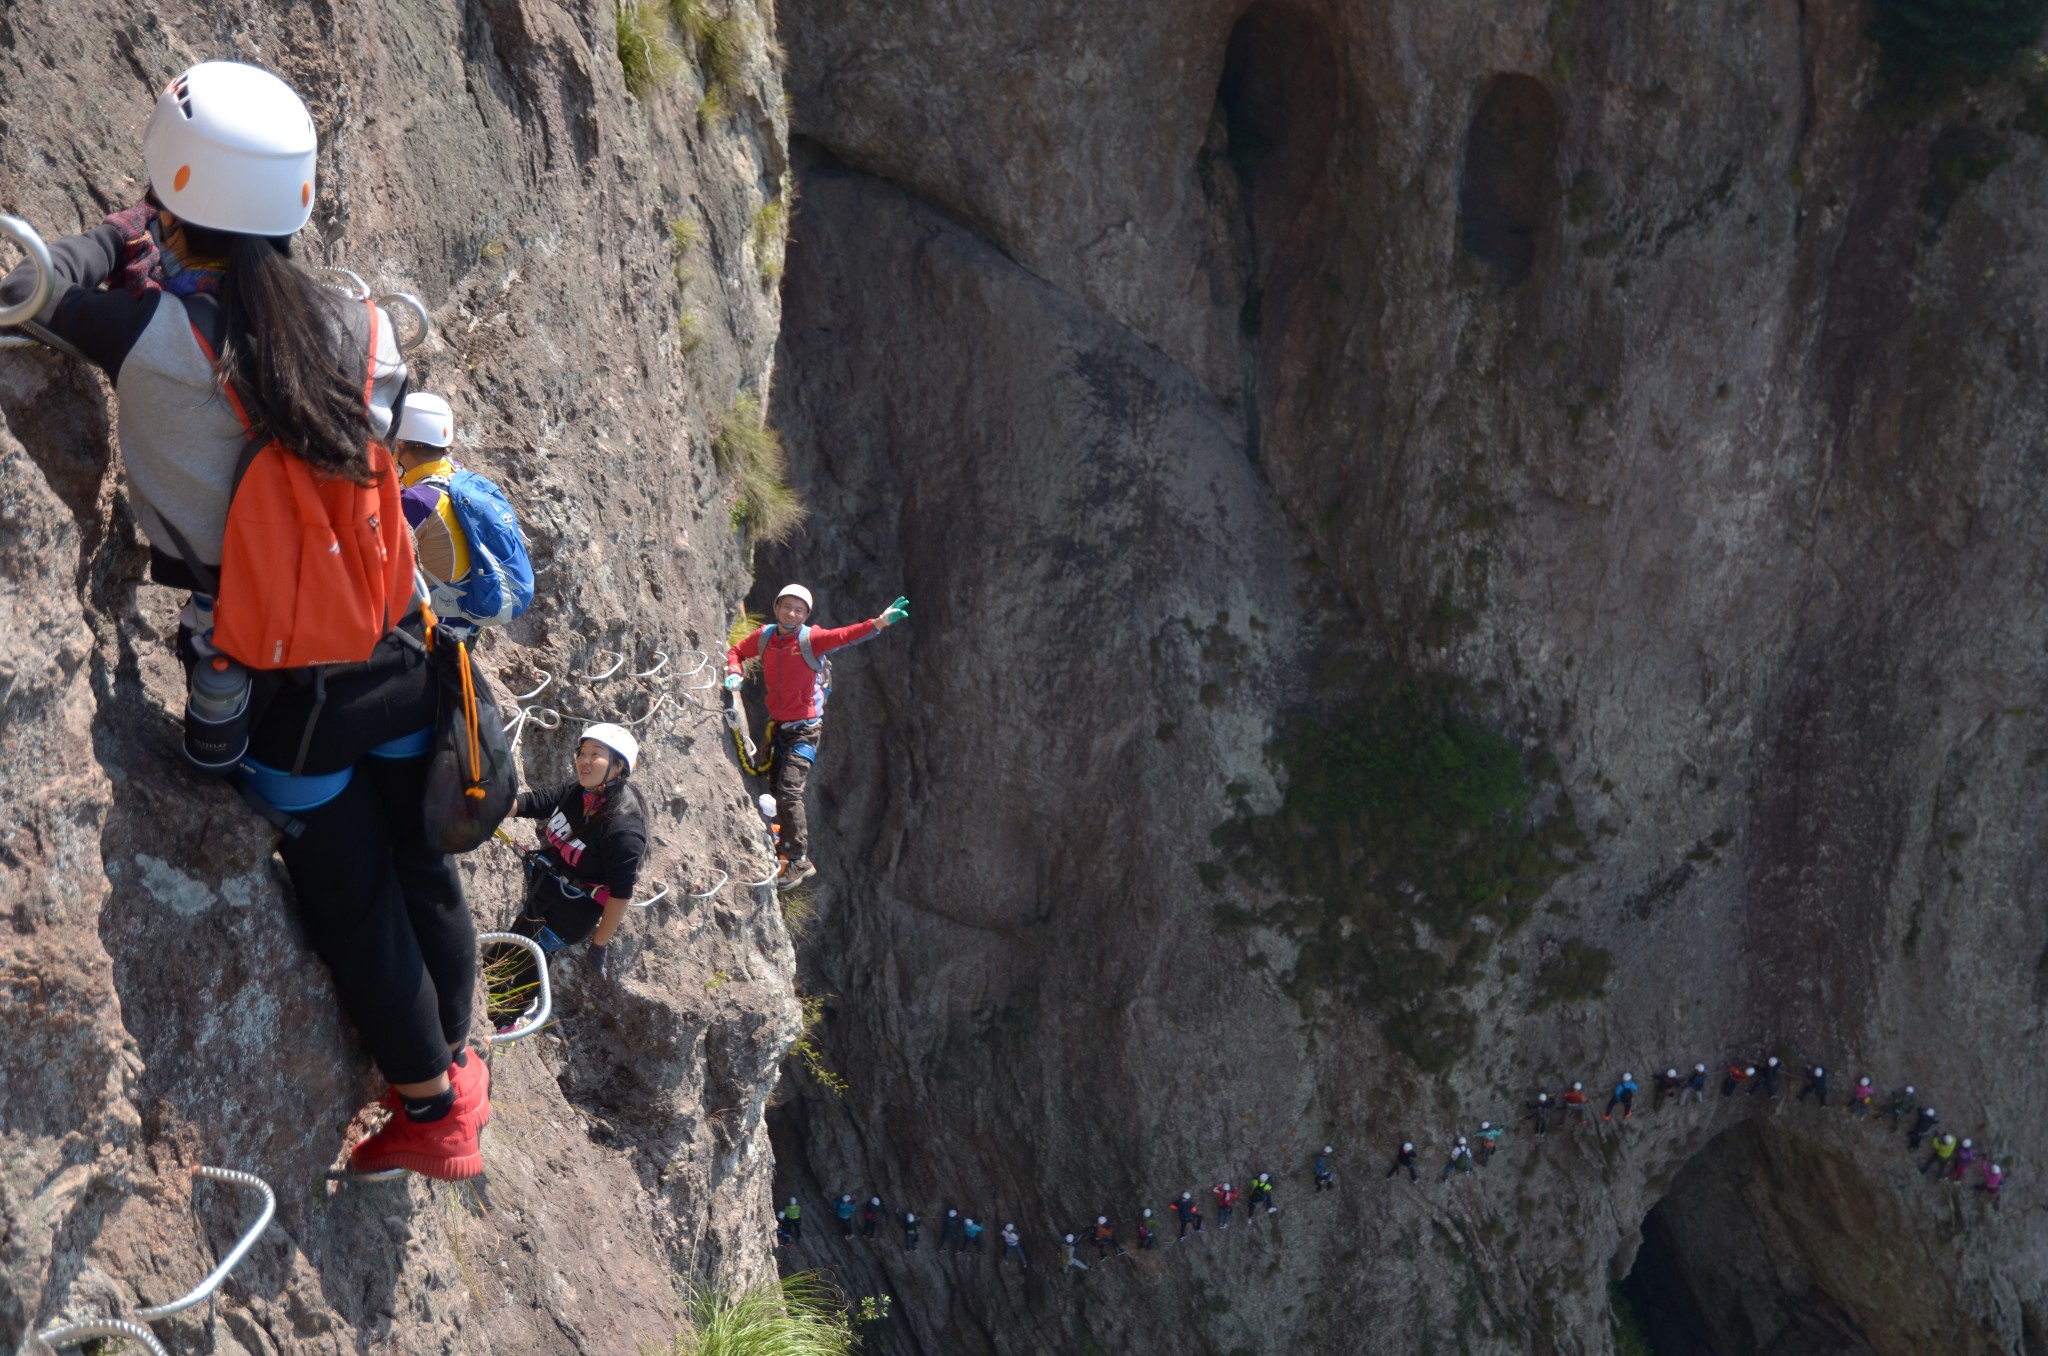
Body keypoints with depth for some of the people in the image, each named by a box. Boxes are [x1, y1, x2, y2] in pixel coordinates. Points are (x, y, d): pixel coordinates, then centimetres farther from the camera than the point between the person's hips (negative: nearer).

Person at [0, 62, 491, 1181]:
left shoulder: (155, 340, -20)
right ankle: (453, 1068, 42)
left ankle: (432, 1112, 27)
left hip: (277, 697, -4)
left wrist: (121, 234, 4)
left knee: (353, 907, 13)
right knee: (421, 872, 21)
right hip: (393, 664, 4)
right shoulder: (356, 331, -7)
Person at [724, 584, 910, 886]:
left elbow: (846, 635, -26)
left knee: (789, 791, -16)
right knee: (776, 790, 12)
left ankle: (799, 861, -11)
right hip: (777, 725, 6)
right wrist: (733, 672, -4)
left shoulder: (811, 639, -12)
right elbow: (736, 651, 18)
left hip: (805, 728, -6)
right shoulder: (764, 636, 2)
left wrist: (880, 623, -42)